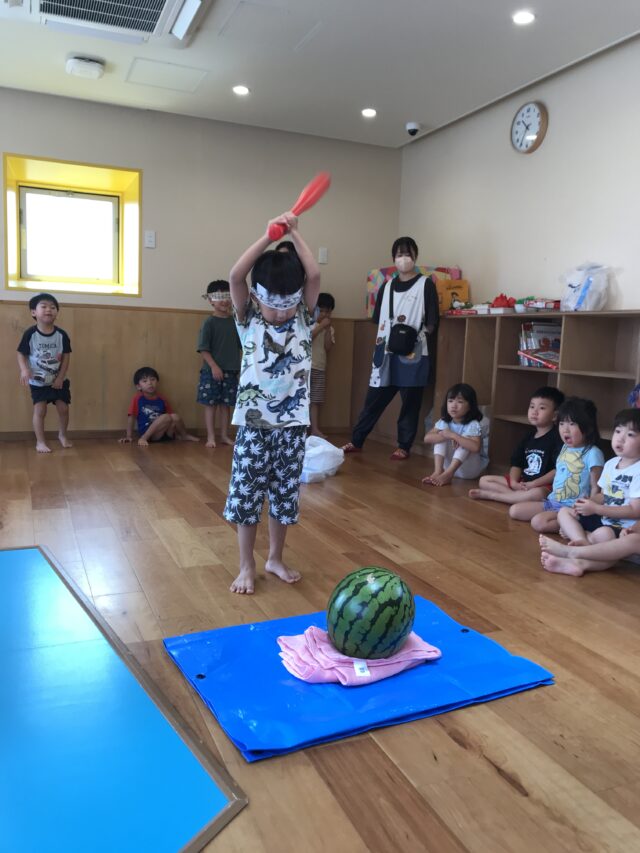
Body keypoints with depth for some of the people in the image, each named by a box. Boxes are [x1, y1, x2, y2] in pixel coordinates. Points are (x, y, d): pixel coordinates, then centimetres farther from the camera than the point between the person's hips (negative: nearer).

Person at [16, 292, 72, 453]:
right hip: (38, 381, -2)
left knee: (63, 408, 5)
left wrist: (60, 377, -8)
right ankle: (40, 442, 8)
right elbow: (21, 354, -7)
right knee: (40, 410, -4)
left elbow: (66, 357, -3)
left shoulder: (62, 334, -8)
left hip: (59, 380, 2)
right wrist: (24, 370, -26)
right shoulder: (30, 334, -13)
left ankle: (62, 435, 29)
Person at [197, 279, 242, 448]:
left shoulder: (235, 322, 7)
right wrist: (214, 366, -18)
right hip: (212, 371, -4)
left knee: (226, 404, 10)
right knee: (211, 404, 2)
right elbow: (203, 348, -10)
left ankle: (224, 435, 21)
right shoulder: (209, 322, -6)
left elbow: (242, 345, 14)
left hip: (231, 371, 4)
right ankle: (211, 437, 9)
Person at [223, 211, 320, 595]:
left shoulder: (304, 319, 3)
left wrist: (295, 233, -10)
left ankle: (276, 558, 30)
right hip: (254, 422, -2)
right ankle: (247, 565, 19)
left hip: (293, 423, 2)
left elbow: (314, 275, -11)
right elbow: (236, 275, -17)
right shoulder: (249, 319, -2)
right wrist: (269, 235, -20)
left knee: (285, 495, 11)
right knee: (246, 495, 3)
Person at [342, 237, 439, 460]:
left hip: (413, 354, -3)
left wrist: (417, 337, -13)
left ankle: (404, 447, 11)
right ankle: (356, 441, 15)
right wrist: (383, 337, 5)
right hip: (387, 353, 4)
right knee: (374, 399, 6)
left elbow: (432, 322, -2)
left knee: (410, 402, 1)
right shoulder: (387, 287, 15)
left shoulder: (426, 284, 2)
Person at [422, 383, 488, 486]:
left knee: (465, 438, -28)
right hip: (448, 465, 5)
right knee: (441, 437, -15)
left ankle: (448, 474, -38)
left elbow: (475, 447, -37)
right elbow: (427, 438, -16)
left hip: (470, 468, -5)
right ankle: (438, 471, -31)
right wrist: (447, 436, -32)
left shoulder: (473, 425, -19)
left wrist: (453, 435, -36)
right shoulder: (444, 422, -4)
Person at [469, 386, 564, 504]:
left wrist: (533, 484, -21)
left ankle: (489, 495, -28)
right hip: (522, 481, 8)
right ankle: (519, 496, -18)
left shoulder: (557, 437, -11)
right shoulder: (529, 435, 11)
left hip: (543, 486, -7)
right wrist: (513, 482, -11)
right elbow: (516, 463, 9)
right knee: (484, 480, 2)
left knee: (537, 494, -43)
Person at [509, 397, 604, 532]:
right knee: (514, 510, 2)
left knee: (538, 522, -30)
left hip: (571, 507, -9)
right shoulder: (565, 448, 11)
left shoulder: (592, 453, -14)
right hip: (553, 501, 9)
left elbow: (596, 488, -13)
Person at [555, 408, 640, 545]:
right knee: (564, 512, 3)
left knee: (603, 535, -38)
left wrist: (596, 508, -19)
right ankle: (582, 541, -21)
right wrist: (588, 502, -6)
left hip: (624, 528, -9)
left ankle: (574, 532, -11)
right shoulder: (610, 464, 8)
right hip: (602, 518, 9)